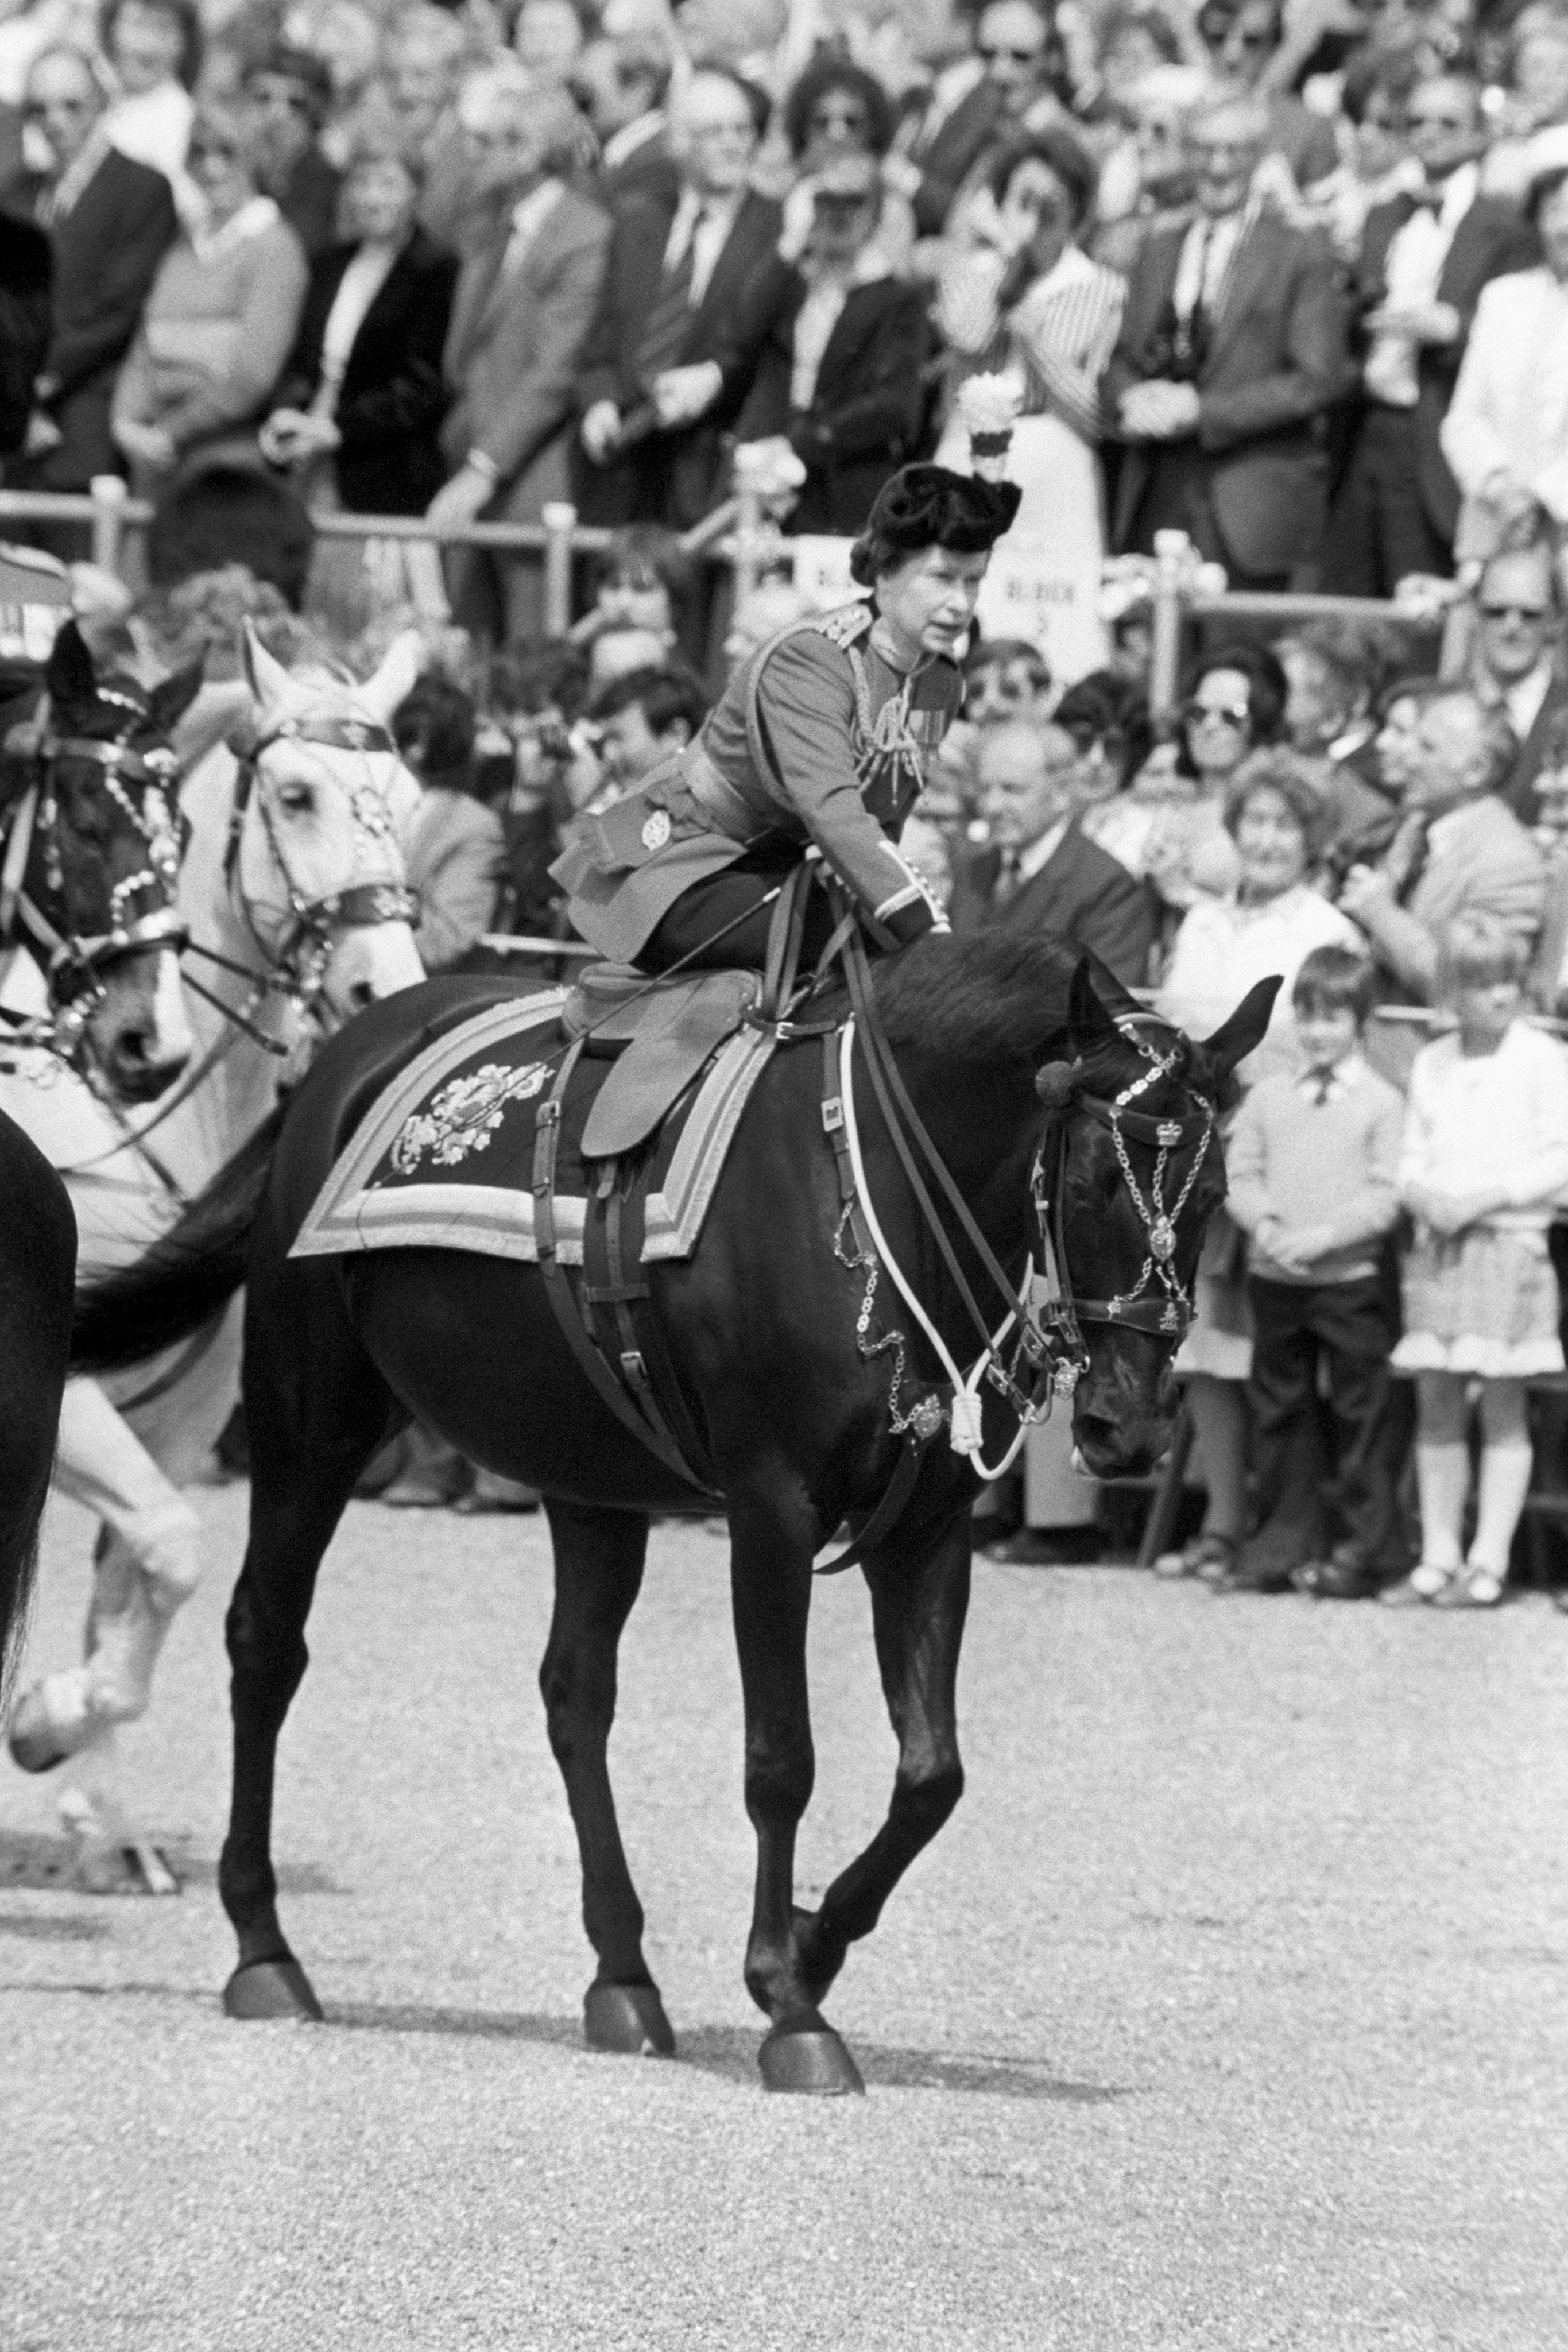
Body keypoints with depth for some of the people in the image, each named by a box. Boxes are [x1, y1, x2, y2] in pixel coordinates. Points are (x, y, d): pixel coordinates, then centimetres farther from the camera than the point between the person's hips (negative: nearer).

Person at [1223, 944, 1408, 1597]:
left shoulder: (1381, 1103, -3)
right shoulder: (1269, 1096, 9)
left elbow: (1387, 1196, -9)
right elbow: (1239, 1171, 7)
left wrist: (1323, 1236, -18)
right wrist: (1265, 1225, -12)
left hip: (1350, 1279, -4)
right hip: (1274, 1275, 4)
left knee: (1363, 1413, -1)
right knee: (1280, 1410, 10)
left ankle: (1364, 1548, 4)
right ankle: (1284, 1540, 18)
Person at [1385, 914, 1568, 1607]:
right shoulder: (1432, 1064, 13)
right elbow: (1413, 1158, 16)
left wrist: (1487, 1195, -16)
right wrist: (1423, 1194, -7)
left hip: (1508, 1242, -5)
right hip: (1436, 1249, 5)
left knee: (1503, 1410, -3)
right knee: (1437, 1408, 6)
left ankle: (1488, 1563, -2)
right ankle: (1439, 1557, 11)